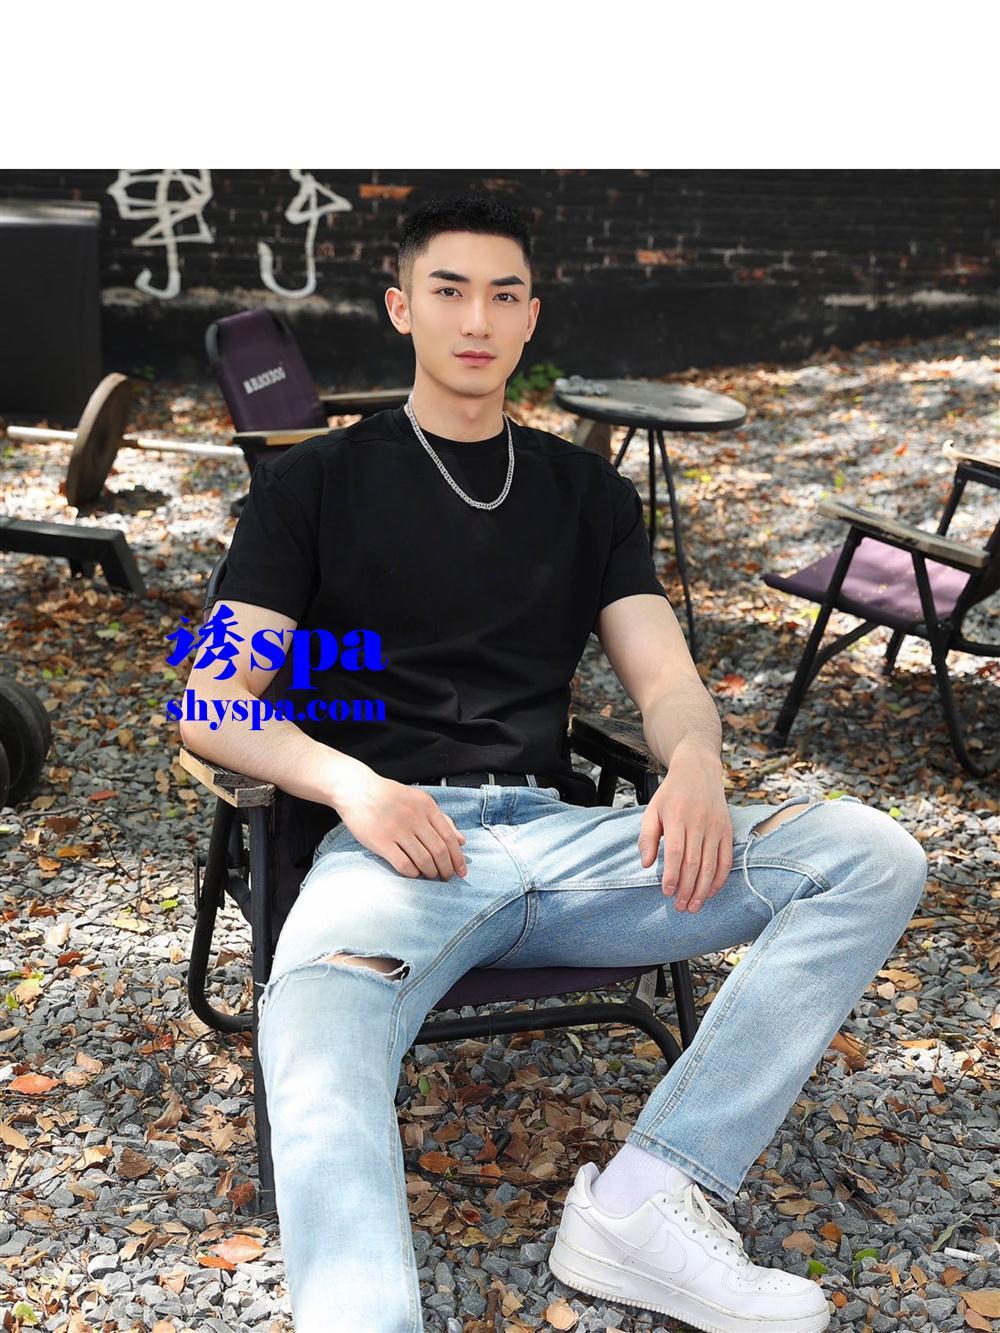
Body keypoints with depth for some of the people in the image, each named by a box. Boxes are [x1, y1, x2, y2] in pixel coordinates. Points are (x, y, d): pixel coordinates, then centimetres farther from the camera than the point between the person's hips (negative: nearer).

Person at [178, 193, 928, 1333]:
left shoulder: (588, 494, 24)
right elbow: (214, 708, 6)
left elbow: (667, 682, 15)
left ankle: (645, 1205, -25)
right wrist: (350, 782, -15)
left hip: (560, 833, 4)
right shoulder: (313, 486, 15)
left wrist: (695, 763, -11)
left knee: (873, 856, -18)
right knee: (316, 1041, -38)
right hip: (392, 843, -3)